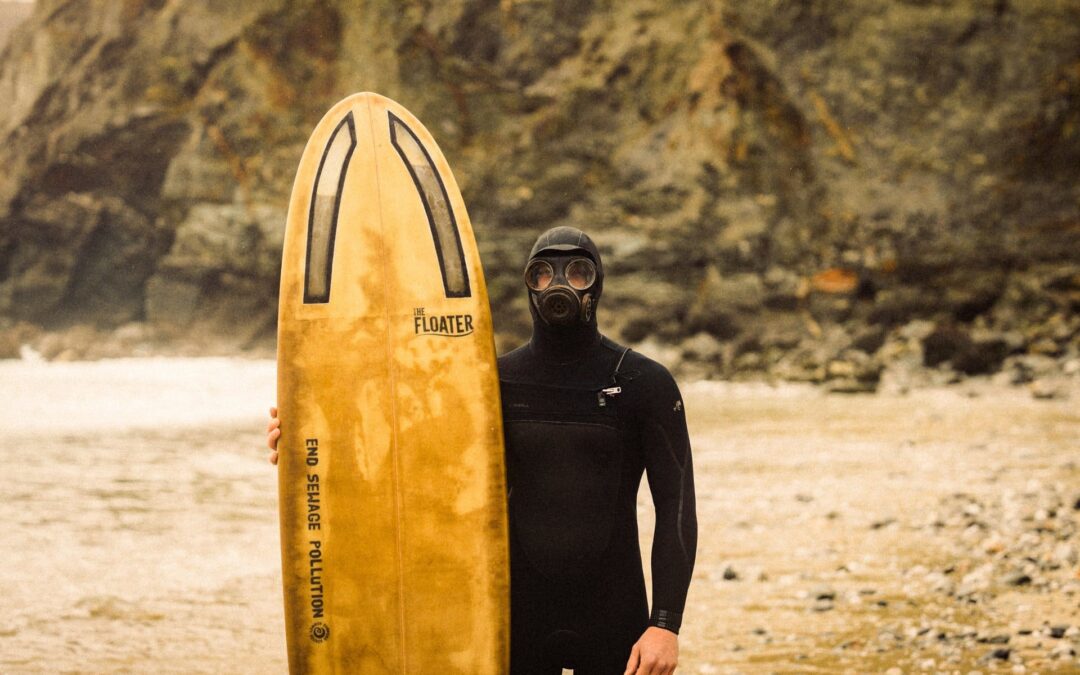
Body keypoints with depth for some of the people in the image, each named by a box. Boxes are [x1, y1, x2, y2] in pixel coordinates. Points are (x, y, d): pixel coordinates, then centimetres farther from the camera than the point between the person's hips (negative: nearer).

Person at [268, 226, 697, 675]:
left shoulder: (647, 384, -5)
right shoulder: (497, 381, 2)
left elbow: (676, 506, -8)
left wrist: (666, 623, -16)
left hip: (613, 617, -2)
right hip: (523, 611, 2)